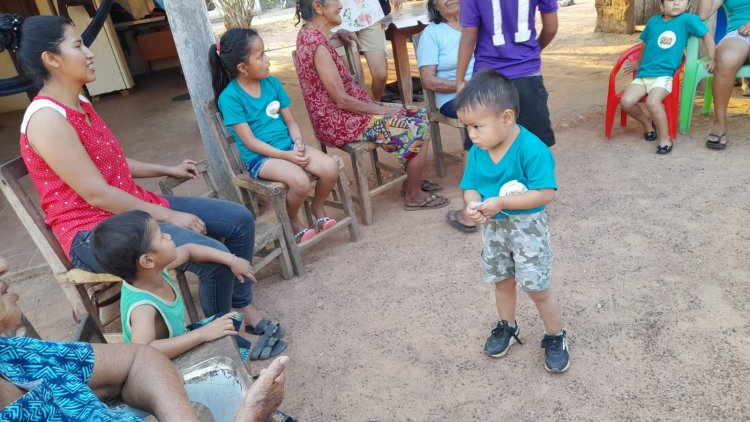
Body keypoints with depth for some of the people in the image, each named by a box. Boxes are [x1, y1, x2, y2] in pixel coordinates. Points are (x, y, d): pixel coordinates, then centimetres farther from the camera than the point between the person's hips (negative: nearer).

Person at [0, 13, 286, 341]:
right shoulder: (47, 119, -19)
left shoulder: (79, 104, 11)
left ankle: (242, 306, 15)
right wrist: (169, 216, -18)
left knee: (239, 219, 2)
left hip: (133, 207, 10)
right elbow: (97, 194, -22)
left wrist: (167, 170, 16)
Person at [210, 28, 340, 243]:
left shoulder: (272, 83, 6)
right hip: (259, 156, -5)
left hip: (288, 146, 6)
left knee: (331, 167, -17)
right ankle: (293, 221, 2)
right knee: (300, 181, -31)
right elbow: (249, 141, -13)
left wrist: (298, 143, -11)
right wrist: (286, 155, -18)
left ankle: (318, 208, 12)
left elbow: (290, 121, 9)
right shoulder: (230, 97, -11)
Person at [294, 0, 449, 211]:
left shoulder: (309, 34, 8)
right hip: (340, 123, -10)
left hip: (341, 114, 10)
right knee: (419, 128, -11)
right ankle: (414, 195, 5)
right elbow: (341, 100, -22)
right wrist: (382, 110, -11)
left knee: (419, 113, 12)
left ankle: (412, 180, 23)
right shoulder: (317, 44, -24)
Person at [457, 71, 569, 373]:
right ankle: (507, 327, 44)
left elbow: (546, 193, -28)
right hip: (492, 228, 6)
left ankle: (555, 337, 30)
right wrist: (472, 205, -24)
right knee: (502, 281, 22)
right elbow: (471, 186, -1)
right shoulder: (477, 152, -8)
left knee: (536, 287, 6)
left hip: (527, 227, -5)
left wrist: (502, 202, -33)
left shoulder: (532, 149, -26)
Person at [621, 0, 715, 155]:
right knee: (626, 102, -19)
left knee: (652, 102, -32)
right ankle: (647, 122, 11)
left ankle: (665, 138, -12)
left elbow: (707, 35, 7)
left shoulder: (688, 19, 1)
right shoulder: (653, 21, 13)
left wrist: (712, 59, 5)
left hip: (664, 75, -4)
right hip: (643, 74, 4)